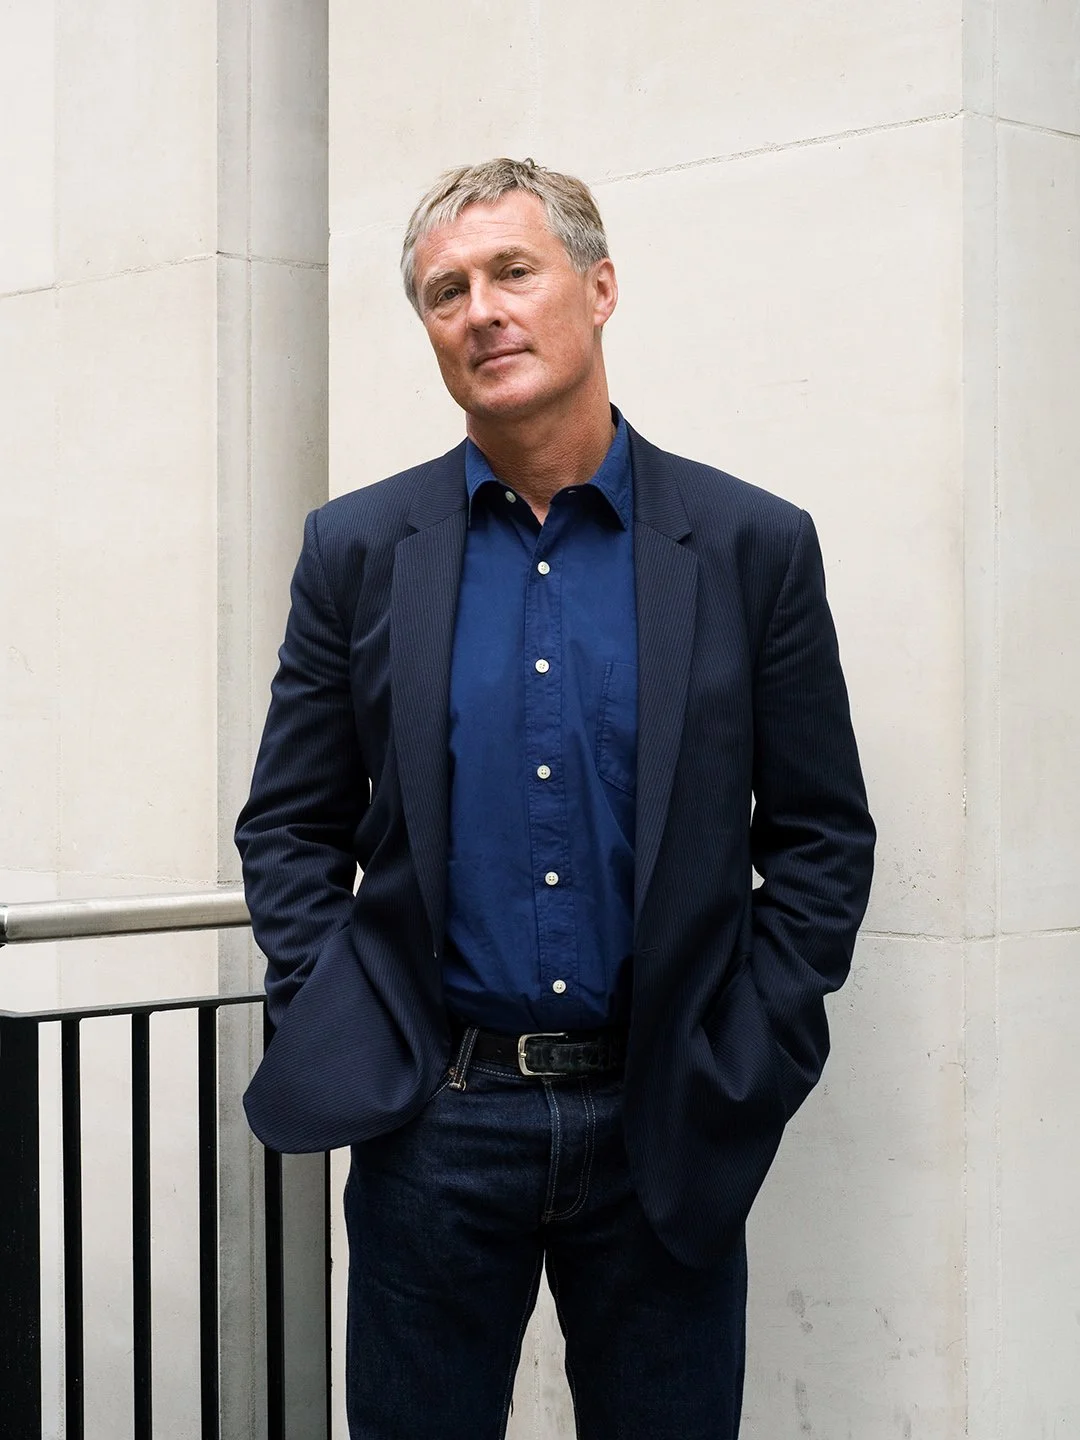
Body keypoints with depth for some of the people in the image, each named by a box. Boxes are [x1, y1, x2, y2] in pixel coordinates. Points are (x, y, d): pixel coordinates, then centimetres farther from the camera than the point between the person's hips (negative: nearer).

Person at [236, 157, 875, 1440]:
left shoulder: (752, 546, -1)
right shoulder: (360, 548, 3)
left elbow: (824, 839, 2)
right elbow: (287, 828, 7)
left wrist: (745, 1062, -4)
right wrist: (334, 1037, -2)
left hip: (661, 1128, 0)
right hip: (431, 1117, 1)